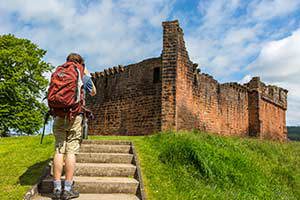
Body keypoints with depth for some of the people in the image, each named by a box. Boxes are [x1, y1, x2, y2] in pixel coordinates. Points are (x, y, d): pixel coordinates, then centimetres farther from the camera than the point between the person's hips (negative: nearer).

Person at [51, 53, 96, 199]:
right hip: (75, 116, -3)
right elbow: (93, 93, 23)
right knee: (71, 151, -2)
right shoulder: (83, 77, 5)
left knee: (59, 150, 3)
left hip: (59, 116, 3)